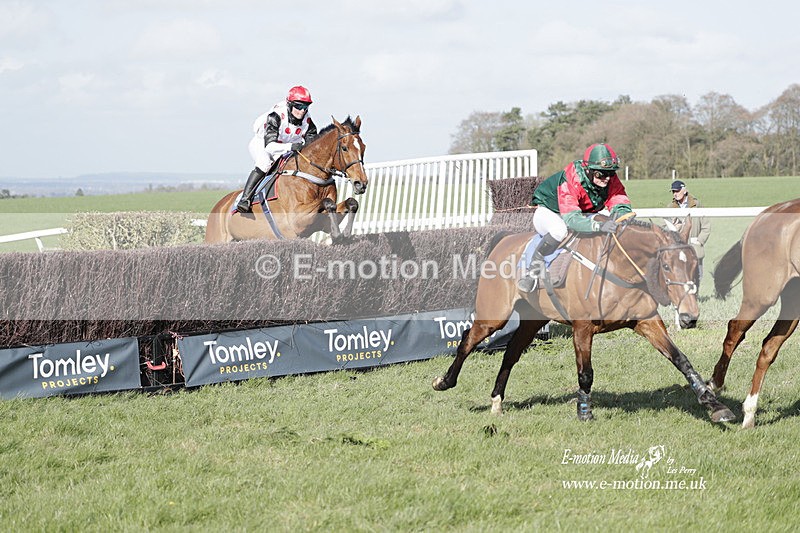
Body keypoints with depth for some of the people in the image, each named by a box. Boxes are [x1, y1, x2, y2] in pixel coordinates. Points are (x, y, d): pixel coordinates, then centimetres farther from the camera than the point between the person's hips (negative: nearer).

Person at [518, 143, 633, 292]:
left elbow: (623, 205, -22)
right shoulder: (570, 181, -38)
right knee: (559, 230, -41)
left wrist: (618, 214, -48)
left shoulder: (611, 180, -18)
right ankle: (535, 264, -20)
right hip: (548, 212, -6)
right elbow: (571, 219, -47)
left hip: (582, 213, 6)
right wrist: (599, 226, -61)